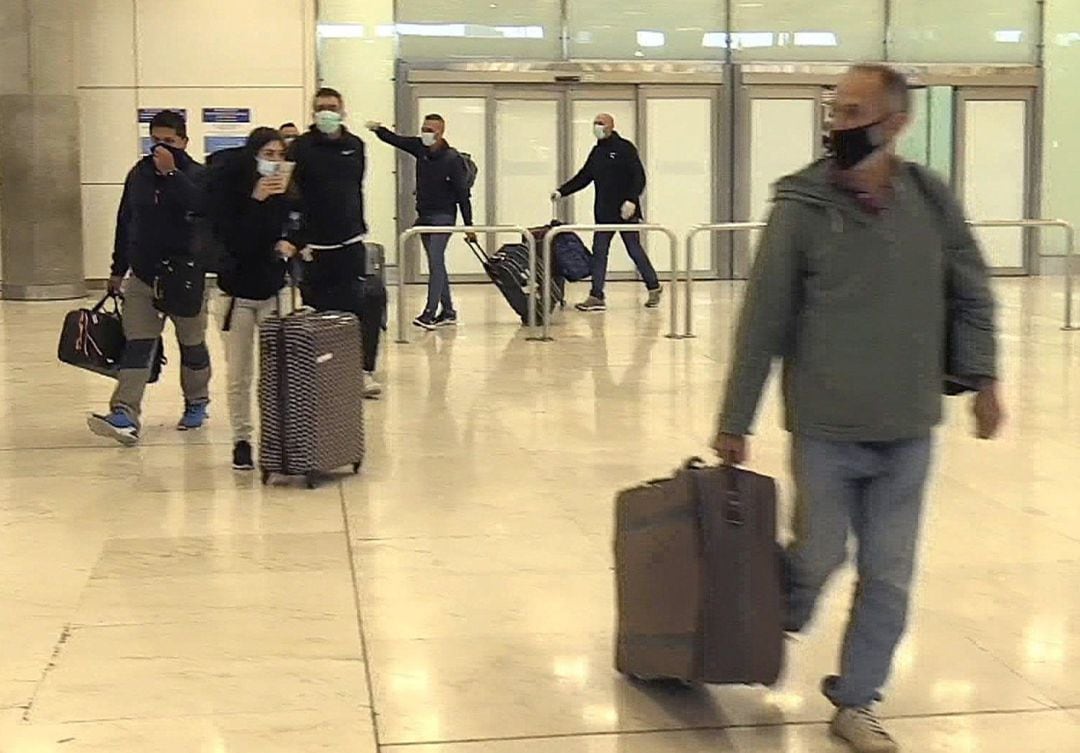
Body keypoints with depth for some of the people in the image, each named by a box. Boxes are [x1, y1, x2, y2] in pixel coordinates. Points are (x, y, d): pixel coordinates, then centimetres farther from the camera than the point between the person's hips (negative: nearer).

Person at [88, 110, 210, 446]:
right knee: (136, 345, -6)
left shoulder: (197, 175, -7)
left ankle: (196, 403, 30)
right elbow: (124, 223, 14)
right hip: (142, 276, 3)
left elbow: (201, 205, -29)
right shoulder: (138, 174, 7)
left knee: (192, 344, 11)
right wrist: (117, 270, 17)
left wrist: (171, 172, -27)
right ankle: (125, 415, -14)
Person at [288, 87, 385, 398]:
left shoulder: (355, 145, 9)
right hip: (315, 244, -3)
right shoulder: (301, 148, -5)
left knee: (358, 306, 0)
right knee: (318, 310, 1)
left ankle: (364, 371, 4)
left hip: (350, 242, 3)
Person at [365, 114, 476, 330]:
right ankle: (448, 312, 18)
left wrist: (469, 226, -13)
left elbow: (463, 193, -12)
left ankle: (430, 313, -18)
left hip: (443, 216, -7)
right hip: (424, 215, 7)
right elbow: (395, 140, 8)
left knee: (435, 261, -15)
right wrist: (378, 130, -14)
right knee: (437, 263, 11)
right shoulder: (420, 148, 5)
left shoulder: (452, 158, -13)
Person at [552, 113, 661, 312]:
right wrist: (561, 191, 7)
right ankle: (596, 297, 2)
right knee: (598, 253, 1)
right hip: (604, 212, 7)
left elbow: (639, 177, -12)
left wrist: (631, 200, -22)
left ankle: (654, 288, 19)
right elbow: (583, 177, 17)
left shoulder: (625, 148, -7)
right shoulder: (596, 152, 13)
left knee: (635, 250, 3)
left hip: (626, 212, -6)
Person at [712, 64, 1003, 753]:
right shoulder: (803, 206, -9)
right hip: (827, 426, -3)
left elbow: (970, 294, 11)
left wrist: (982, 375, 3)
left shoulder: (932, 200, -1)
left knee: (889, 575, 8)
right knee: (818, 557, 6)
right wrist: (735, 421, -3)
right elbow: (764, 320, -6)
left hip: (909, 430, 3)